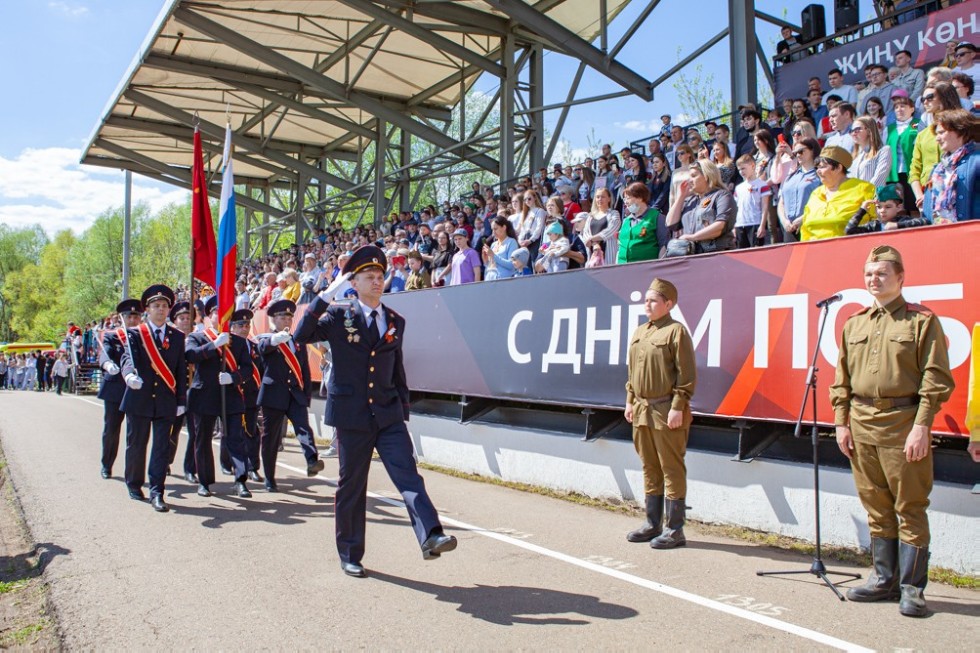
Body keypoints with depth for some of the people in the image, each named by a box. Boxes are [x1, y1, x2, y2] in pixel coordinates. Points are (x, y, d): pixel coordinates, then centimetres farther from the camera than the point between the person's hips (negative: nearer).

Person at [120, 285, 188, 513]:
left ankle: (157, 493, 1)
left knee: (162, 447, -1)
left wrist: (181, 400, 5)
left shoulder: (177, 337, 8)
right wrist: (129, 375, -38)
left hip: (165, 401, 1)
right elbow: (128, 358, -16)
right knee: (136, 445, 10)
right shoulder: (134, 333, 1)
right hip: (139, 398, -1)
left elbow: (182, 370, 8)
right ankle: (134, 484, 30)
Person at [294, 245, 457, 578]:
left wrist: (403, 410, 15)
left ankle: (430, 537, -21)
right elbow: (301, 336, -15)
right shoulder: (338, 316, 0)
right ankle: (350, 555, 21)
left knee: (408, 473, -12)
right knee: (351, 485, 7)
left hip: (388, 414, 3)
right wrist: (325, 296, -18)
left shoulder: (395, 321, 10)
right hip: (351, 415, -2)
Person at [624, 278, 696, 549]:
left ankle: (675, 530, 7)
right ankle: (652, 524, 24)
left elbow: (687, 375, -13)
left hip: (666, 412, -8)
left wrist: (677, 407, -17)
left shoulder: (676, 331, -8)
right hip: (642, 410, 8)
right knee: (649, 469, 14)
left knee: (672, 470, -1)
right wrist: (630, 401, 15)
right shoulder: (639, 332, 15)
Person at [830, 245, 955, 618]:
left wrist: (922, 426, -13)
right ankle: (885, 580, 23)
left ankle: (912, 589, 10)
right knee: (876, 508, 12)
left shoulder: (922, 320, -1)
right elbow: (841, 380, 15)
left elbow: (936, 378, -7)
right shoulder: (853, 325, 13)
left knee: (910, 508, 1)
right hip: (861, 423, 5)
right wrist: (842, 422, 8)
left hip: (902, 423, -5)